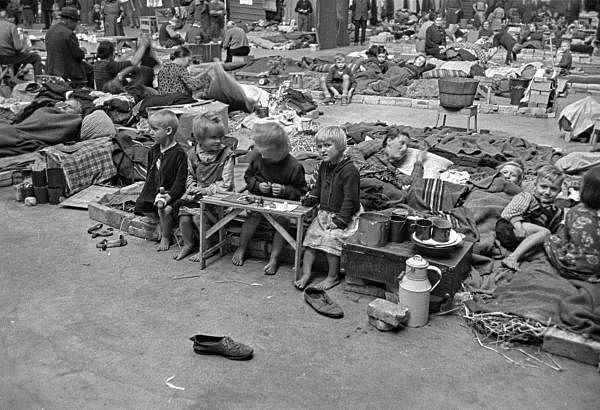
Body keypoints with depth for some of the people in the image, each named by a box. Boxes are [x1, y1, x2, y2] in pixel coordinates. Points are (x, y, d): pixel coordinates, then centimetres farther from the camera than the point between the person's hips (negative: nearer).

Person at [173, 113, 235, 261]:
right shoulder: (193, 154, 2)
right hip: (198, 193, 5)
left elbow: (226, 184, -14)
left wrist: (205, 190, -17)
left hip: (216, 195, -4)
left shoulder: (227, 155, -12)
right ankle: (188, 244, 16)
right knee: (183, 216, -11)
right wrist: (192, 188, -3)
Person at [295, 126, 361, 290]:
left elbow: (350, 198, -19)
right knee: (310, 235, -3)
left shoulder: (349, 170, -18)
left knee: (331, 238, -22)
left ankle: (333, 277, -4)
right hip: (324, 213, 8)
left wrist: (341, 219, -20)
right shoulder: (324, 166, 8)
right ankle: (306, 273, 6)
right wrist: (310, 198, 2)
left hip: (342, 216, -8)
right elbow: (318, 188, 21)